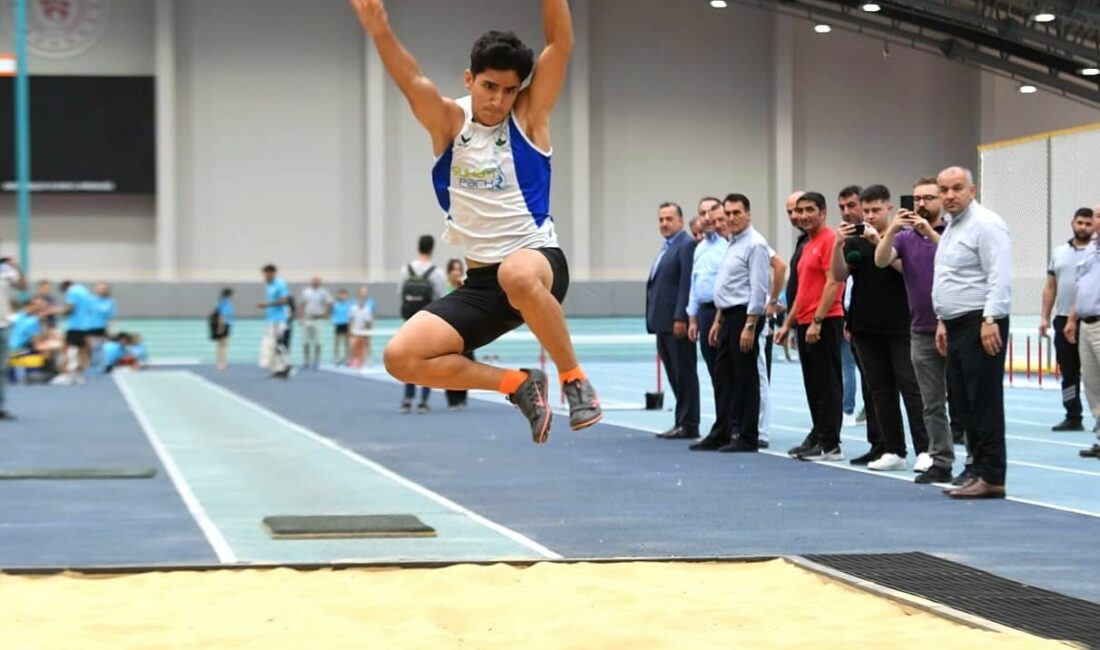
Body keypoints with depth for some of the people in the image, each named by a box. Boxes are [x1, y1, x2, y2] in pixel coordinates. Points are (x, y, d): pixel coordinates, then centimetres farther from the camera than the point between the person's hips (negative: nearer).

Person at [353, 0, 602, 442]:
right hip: (481, 282, 4)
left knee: (517, 275, -41)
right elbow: (412, 82, -17)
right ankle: (518, 385, 5)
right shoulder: (448, 122, 2)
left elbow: (560, 44, -11)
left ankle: (574, 379, -19)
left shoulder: (529, 115, 0)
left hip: (538, 259, -4)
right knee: (402, 357, -12)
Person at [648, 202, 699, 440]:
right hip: (664, 322, 9)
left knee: (684, 373, -4)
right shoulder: (667, 247, 19)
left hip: (677, 322, -9)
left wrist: (680, 318, -22)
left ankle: (688, 425, 0)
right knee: (674, 374, 11)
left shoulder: (687, 245, -10)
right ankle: (682, 422, 15)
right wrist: (654, 320, 16)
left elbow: (687, 284, -18)